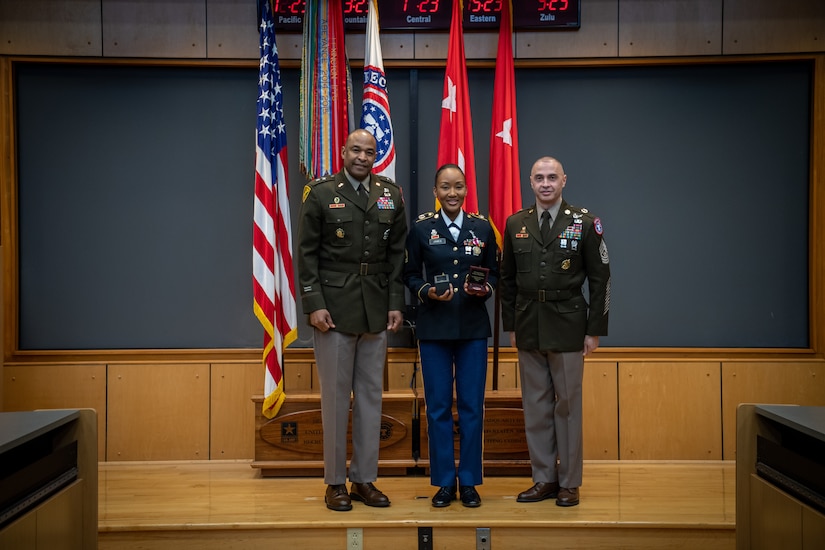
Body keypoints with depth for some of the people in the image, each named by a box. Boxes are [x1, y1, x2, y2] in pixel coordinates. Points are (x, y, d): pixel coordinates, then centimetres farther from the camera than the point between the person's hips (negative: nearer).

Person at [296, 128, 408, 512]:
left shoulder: (391, 195, 9)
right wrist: (314, 304, -10)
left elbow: (398, 254, 9)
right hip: (333, 308, -3)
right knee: (335, 395, 3)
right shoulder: (320, 193, 1)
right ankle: (335, 482, 14)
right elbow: (307, 253, -2)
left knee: (371, 394, 8)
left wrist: (396, 304, 2)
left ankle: (365, 479, 19)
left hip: (376, 309, 3)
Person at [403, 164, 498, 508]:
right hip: (434, 327, -1)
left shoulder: (482, 228, 5)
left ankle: (469, 482, 18)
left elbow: (494, 272, 9)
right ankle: (444, 482, 17)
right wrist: (426, 291, -14)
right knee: (438, 406, 4)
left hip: (473, 328, 1)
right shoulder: (421, 229, 1)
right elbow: (410, 274, 5)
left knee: (472, 405, 4)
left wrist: (486, 288, -11)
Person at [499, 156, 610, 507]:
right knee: (535, 405, 8)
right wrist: (510, 326, 8)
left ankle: (570, 482, 15)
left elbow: (600, 279, -1)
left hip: (567, 326, -3)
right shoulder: (515, 224, 8)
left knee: (568, 404, 3)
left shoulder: (585, 223, -1)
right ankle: (544, 479, 19)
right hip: (528, 328, 3)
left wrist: (595, 330, -5)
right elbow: (507, 279, 12)